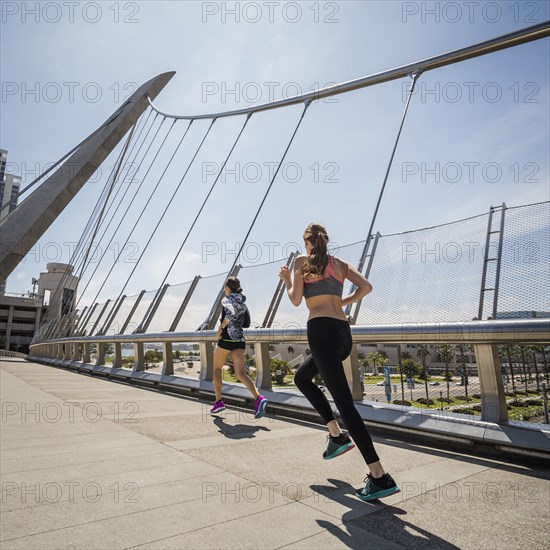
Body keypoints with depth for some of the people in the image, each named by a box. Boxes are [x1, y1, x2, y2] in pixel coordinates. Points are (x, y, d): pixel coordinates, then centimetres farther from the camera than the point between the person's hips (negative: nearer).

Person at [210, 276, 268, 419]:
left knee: (217, 369, 15)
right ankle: (259, 398, -24)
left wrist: (221, 328, -14)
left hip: (226, 338, -6)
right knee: (240, 373, -3)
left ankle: (219, 402, 15)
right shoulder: (242, 303, 18)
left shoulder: (227, 299, -3)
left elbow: (230, 314, -24)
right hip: (240, 340, 6)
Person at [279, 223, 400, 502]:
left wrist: (286, 279, 16)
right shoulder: (340, 263, 17)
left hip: (322, 330, -7)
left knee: (344, 402, -7)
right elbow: (366, 287, 6)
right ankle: (337, 434, 22)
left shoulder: (302, 261, 3)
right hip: (343, 333, 7)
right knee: (302, 377, 27)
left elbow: (296, 299, -1)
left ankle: (380, 477, -8)